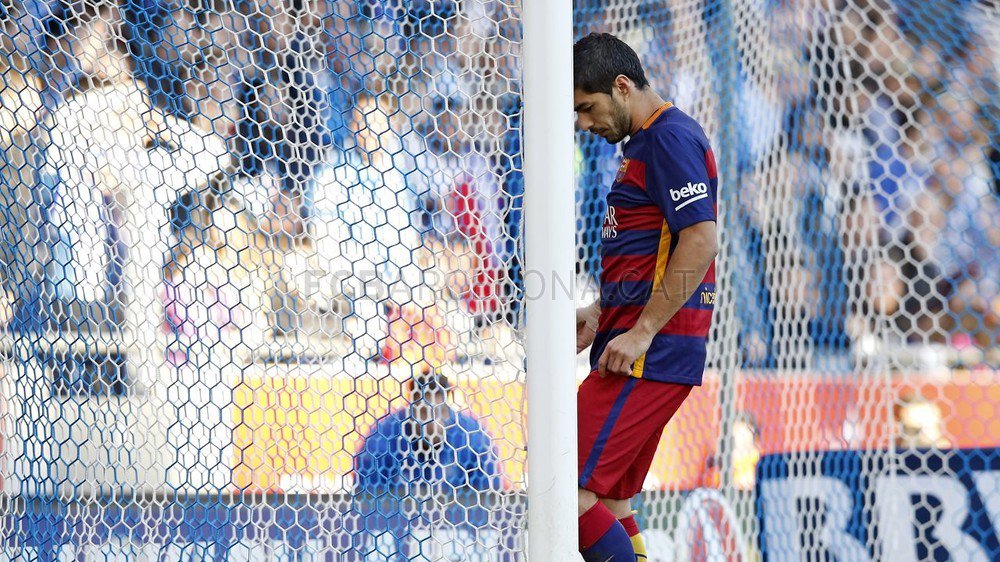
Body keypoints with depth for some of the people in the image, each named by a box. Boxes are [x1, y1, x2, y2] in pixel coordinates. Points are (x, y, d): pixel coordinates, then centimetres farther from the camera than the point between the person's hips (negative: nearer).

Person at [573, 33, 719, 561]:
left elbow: (701, 241, -21)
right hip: (636, 343, 11)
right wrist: (600, 313, 19)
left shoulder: (670, 138, -12)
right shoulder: (645, 142, 20)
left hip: (649, 355, -11)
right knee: (608, 503, 10)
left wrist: (641, 331, -22)